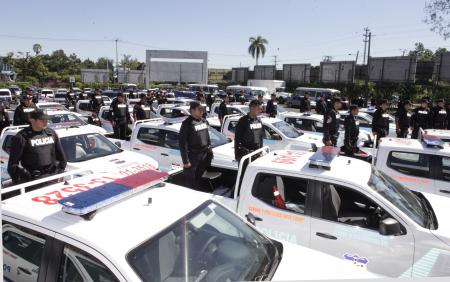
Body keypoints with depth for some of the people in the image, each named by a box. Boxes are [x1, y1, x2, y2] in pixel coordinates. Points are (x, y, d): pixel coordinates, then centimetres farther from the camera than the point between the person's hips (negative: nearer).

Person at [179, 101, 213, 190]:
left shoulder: (204, 121, 9)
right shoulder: (187, 123, -14)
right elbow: (182, 143, -16)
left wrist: (210, 149, 15)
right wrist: (185, 160, -18)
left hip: (204, 154, 7)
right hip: (193, 156, -6)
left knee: (199, 178, 19)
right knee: (191, 181, 2)